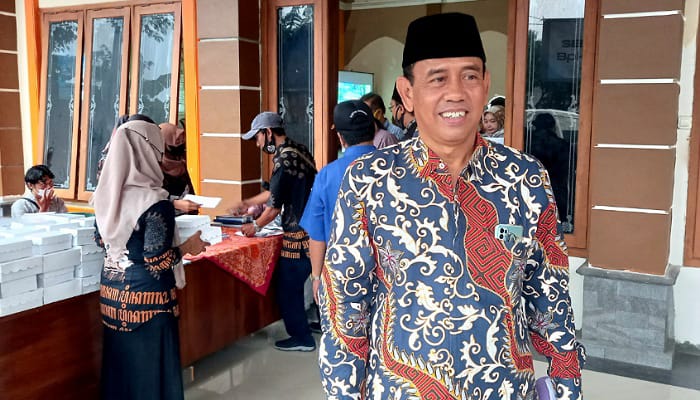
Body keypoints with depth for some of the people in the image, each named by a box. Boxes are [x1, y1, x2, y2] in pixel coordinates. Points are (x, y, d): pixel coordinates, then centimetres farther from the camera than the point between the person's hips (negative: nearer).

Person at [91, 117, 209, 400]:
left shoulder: (106, 194, 0)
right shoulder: (155, 202, -22)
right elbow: (157, 262, -22)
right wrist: (188, 247, -5)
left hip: (112, 290, 7)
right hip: (146, 296, -7)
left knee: (120, 361, 20)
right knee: (150, 366, 8)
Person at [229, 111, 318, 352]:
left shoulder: (284, 160, -19)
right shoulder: (299, 151, 10)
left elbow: (274, 207, -15)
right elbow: (276, 192, 21)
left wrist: (256, 226, 2)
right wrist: (247, 204, 27)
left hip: (299, 235, -9)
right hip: (314, 229, 9)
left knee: (288, 288, 4)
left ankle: (301, 338, 15)